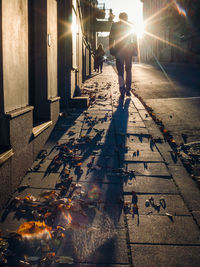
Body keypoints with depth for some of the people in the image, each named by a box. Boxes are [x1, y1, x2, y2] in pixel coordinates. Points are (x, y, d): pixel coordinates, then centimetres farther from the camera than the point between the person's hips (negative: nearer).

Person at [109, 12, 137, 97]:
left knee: (120, 70, 2)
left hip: (118, 50, -1)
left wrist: (111, 50, 2)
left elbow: (111, 38, -1)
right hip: (129, 50, 1)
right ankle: (128, 90, 9)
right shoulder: (130, 25, 5)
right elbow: (134, 39, 5)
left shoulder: (114, 25, 3)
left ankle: (122, 89, -16)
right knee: (128, 70, 12)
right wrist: (135, 51, 9)